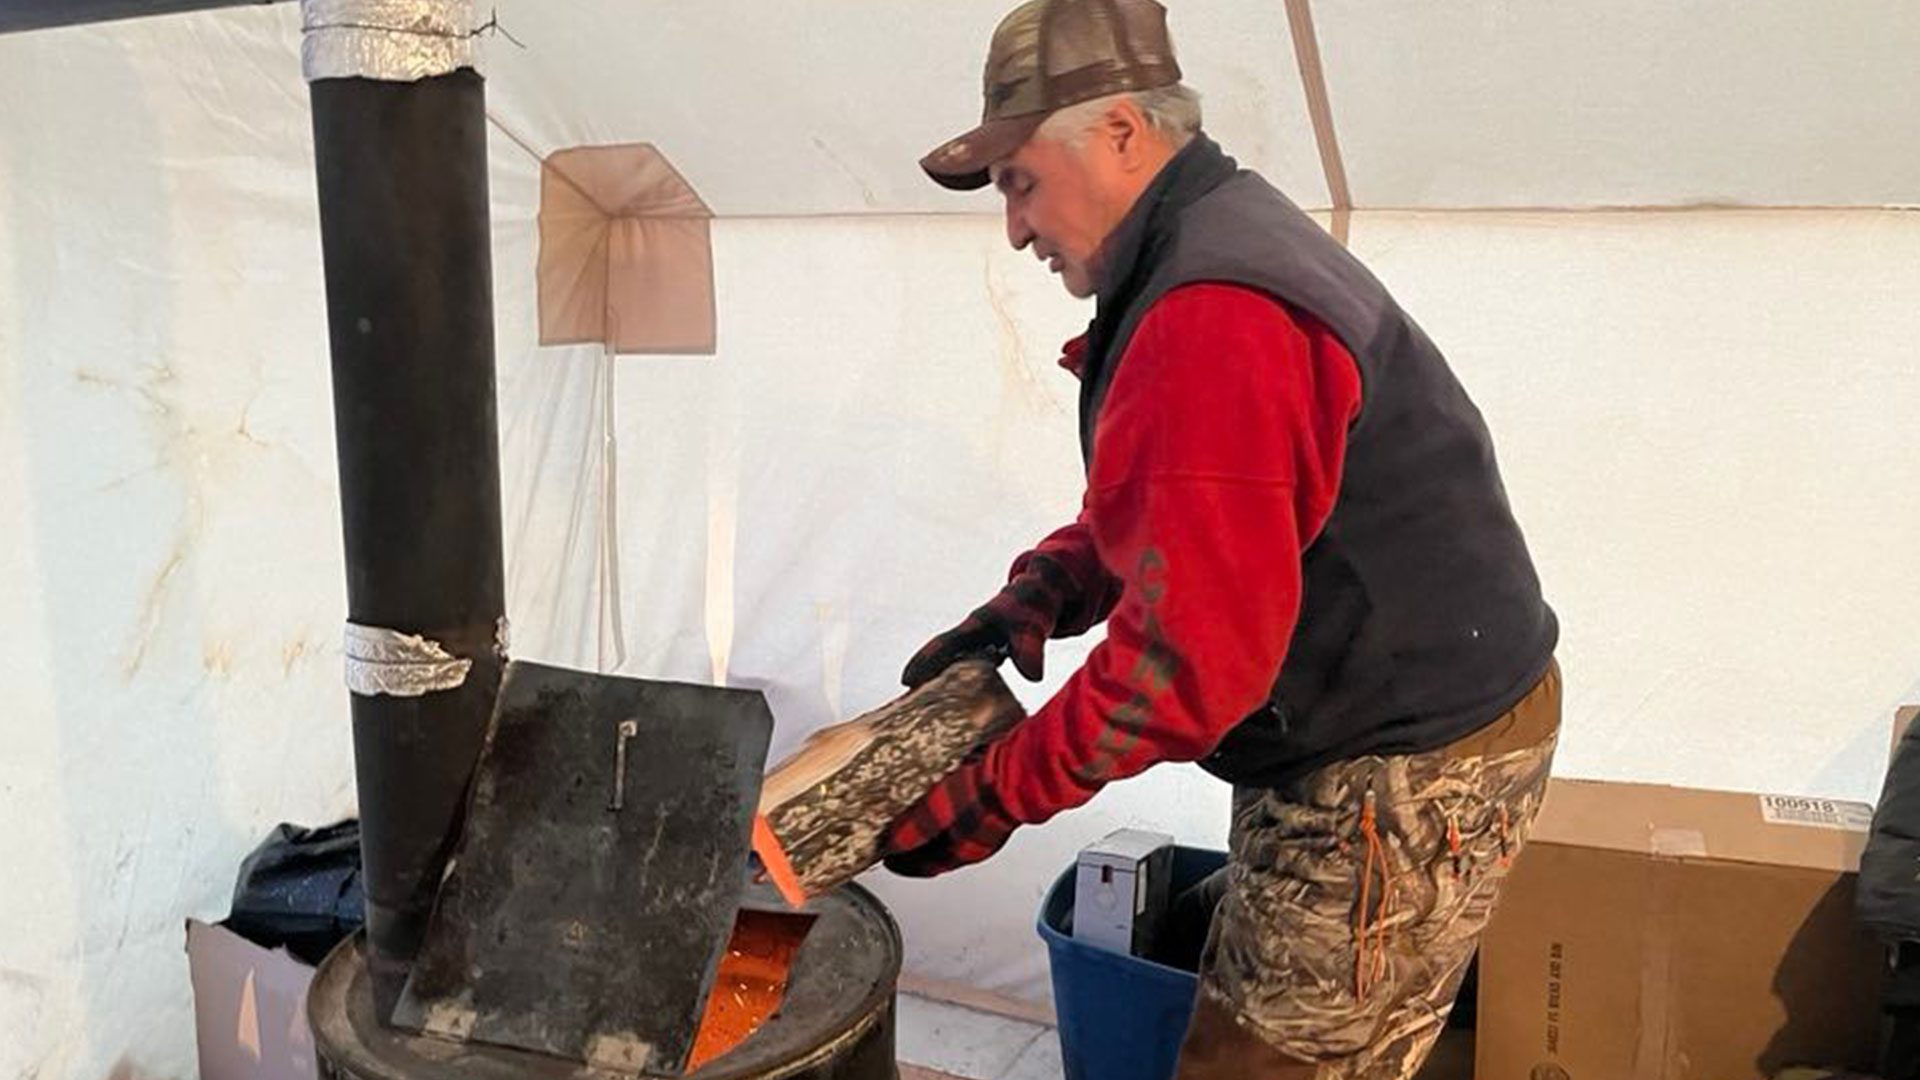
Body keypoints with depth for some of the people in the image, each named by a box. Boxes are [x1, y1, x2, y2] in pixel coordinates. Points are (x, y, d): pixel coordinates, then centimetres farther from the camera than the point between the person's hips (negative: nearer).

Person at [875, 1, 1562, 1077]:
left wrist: (992, 799, -18)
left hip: (1403, 776, -10)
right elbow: (1164, 517, 15)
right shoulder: (1229, 240, 9)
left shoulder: (1212, 319, -25)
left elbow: (1193, 650, -27)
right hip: (1404, 728, 10)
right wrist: (1029, 602, 1)